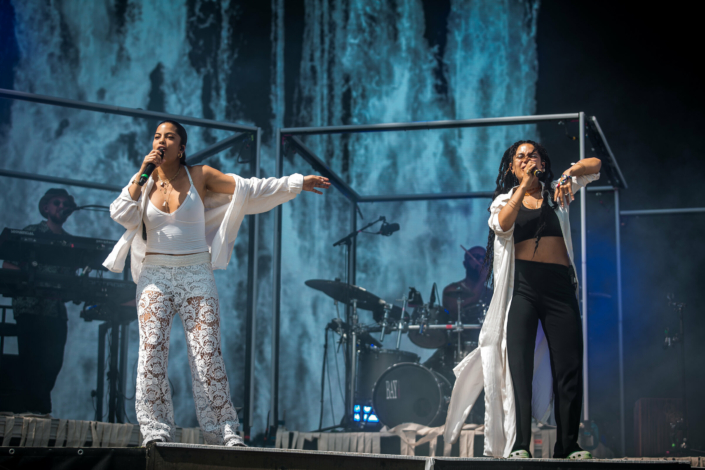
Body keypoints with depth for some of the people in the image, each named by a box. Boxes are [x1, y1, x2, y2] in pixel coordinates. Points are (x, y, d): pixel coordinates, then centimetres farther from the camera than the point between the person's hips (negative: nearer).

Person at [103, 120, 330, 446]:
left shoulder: (200, 176, 4)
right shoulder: (144, 183, 10)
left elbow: (249, 188, 5)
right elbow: (121, 215, -5)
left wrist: (297, 183, 3)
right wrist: (142, 174, -7)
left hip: (196, 275, -1)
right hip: (154, 276, 1)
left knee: (208, 352, -8)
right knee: (152, 350, -11)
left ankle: (224, 431, -4)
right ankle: (156, 429, -7)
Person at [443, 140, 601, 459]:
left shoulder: (556, 193, 19)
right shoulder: (505, 200, 15)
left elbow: (595, 165, 16)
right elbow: (502, 225, -7)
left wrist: (569, 174, -3)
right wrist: (523, 186, -9)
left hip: (560, 285, 2)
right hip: (523, 285, -1)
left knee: (569, 367, -4)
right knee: (519, 364, -10)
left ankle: (568, 447, 3)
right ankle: (518, 446, -14)